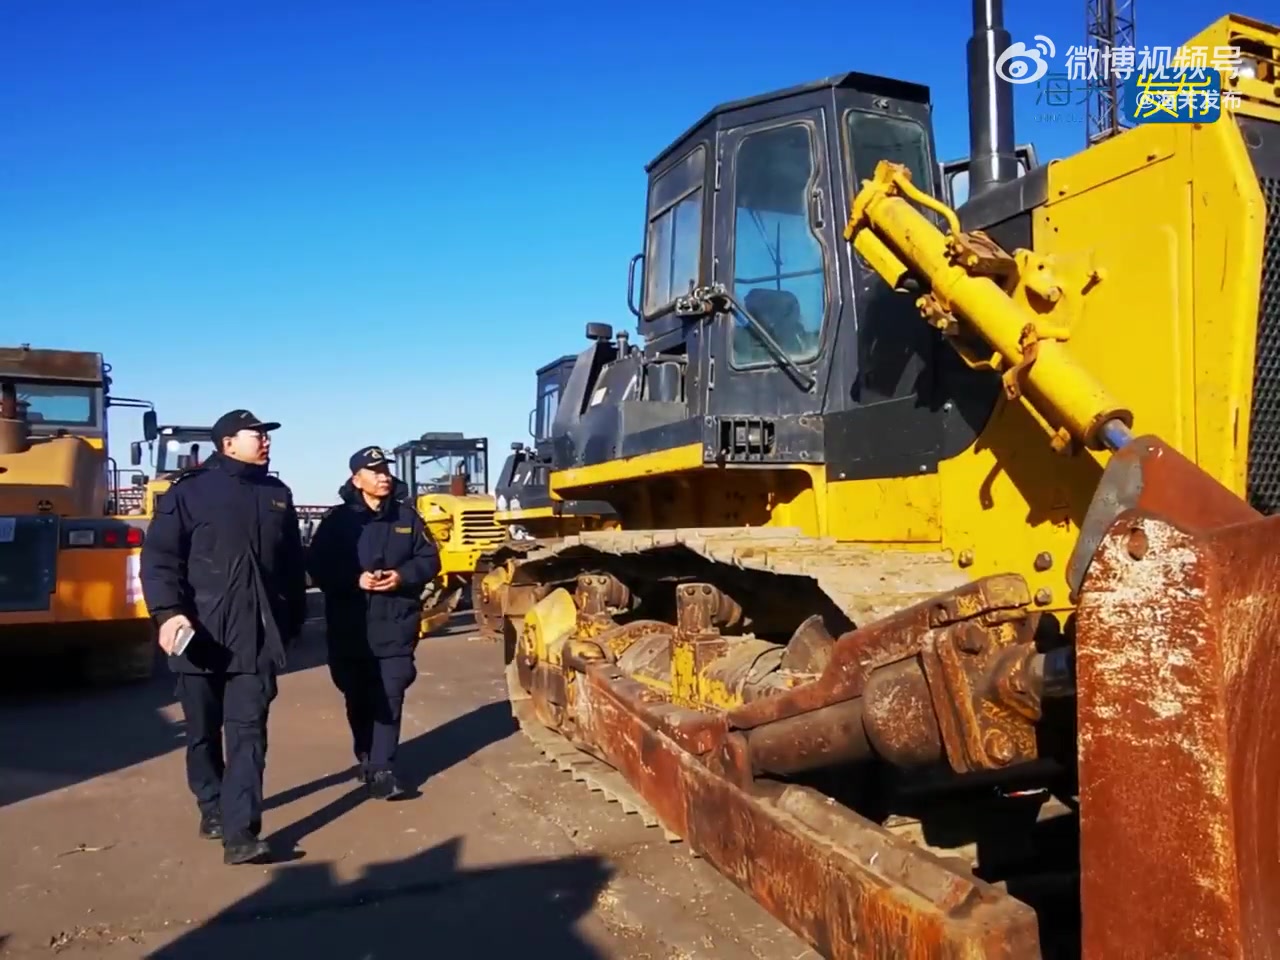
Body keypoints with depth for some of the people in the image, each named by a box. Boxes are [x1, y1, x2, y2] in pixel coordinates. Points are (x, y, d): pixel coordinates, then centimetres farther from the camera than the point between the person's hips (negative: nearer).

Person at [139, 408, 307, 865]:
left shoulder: (277, 495, 12)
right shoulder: (188, 491, -2)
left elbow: (293, 563, 17)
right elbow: (159, 557, -7)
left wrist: (294, 619, 17)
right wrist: (167, 612, -20)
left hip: (258, 635, 2)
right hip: (200, 634, -2)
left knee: (248, 732, -4)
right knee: (203, 730, 13)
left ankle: (240, 831, -5)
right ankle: (211, 806, 33)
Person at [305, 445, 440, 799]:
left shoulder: (407, 516, 5)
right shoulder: (338, 519, -2)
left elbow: (430, 560, 7)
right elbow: (317, 567, -4)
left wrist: (402, 576, -12)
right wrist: (355, 579, -18)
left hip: (396, 626, 0)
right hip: (350, 628, 0)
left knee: (389, 698, -4)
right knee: (359, 699, 13)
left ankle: (382, 770, 0)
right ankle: (367, 759, 32)